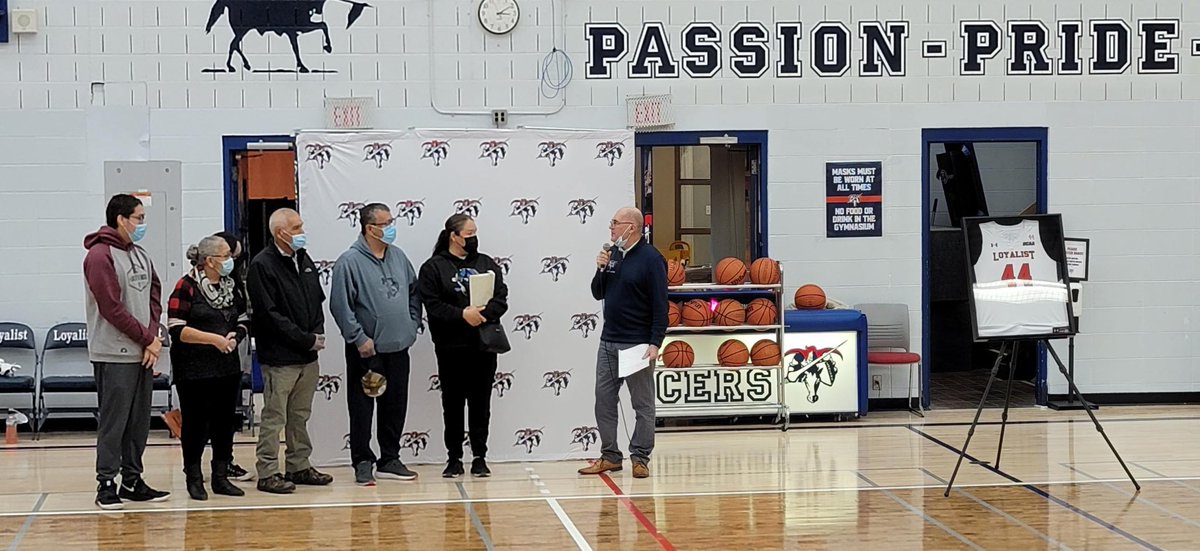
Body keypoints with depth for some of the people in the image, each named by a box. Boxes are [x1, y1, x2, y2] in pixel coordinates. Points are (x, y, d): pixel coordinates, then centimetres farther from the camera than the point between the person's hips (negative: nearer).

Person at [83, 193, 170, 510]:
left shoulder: (140, 256, 15)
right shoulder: (100, 256, -10)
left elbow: (155, 297, 14)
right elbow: (112, 308, -15)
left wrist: (154, 337, -2)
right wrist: (147, 338, -11)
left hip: (143, 353, 8)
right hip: (114, 355, -8)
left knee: (139, 422, 10)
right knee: (113, 423, -4)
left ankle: (132, 481, 17)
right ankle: (106, 484, 1)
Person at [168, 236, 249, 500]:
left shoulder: (231, 286, 11)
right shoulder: (187, 286, -10)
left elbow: (243, 320, 19)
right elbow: (177, 329, -16)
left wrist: (235, 337, -3)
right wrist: (215, 339, -18)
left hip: (227, 367, 6)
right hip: (194, 369, -6)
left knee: (224, 422, 8)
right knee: (196, 424, 1)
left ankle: (221, 476, 17)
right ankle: (194, 479, 11)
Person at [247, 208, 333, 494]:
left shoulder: (304, 260, 14)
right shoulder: (262, 266, -11)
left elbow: (318, 299, 21)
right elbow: (270, 315, -15)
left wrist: (318, 333, 2)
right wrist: (307, 340, -14)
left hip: (308, 355, 7)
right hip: (279, 357, -7)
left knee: (300, 416, 14)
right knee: (274, 417, -3)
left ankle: (299, 467, 22)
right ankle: (267, 473, 1)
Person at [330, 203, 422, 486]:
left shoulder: (398, 256, 9)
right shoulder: (349, 262, -12)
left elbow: (413, 293, 19)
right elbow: (340, 305, -14)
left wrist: (412, 325, 10)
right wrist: (359, 338, -15)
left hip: (398, 347, 6)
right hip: (366, 351, -6)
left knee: (395, 405, 11)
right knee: (362, 407, 0)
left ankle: (390, 460, 21)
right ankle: (363, 463, 8)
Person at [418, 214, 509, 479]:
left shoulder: (486, 264, 10)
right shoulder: (433, 267, 0)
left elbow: (501, 299, 2)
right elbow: (432, 305, -10)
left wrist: (483, 313, -17)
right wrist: (462, 314, -21)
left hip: (483, 347, 3)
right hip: (451, 348, -3)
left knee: (481, 403, 7)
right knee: (453, 404, 4)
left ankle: (480, 457, 14)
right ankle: (454, 458, 12)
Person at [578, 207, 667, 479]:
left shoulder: (650, 259, -10)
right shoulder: (612, 255, 10)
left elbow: (660, 306, -13)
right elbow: (598, 294, 15)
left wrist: (655, 343, -18)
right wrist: (601, 269, -3)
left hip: (637, 344, -7)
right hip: (609, 342, 7)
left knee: (643, 405, 2)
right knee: (604, 401, 8)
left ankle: (640, 458, 7)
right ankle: (610, 456, 15)